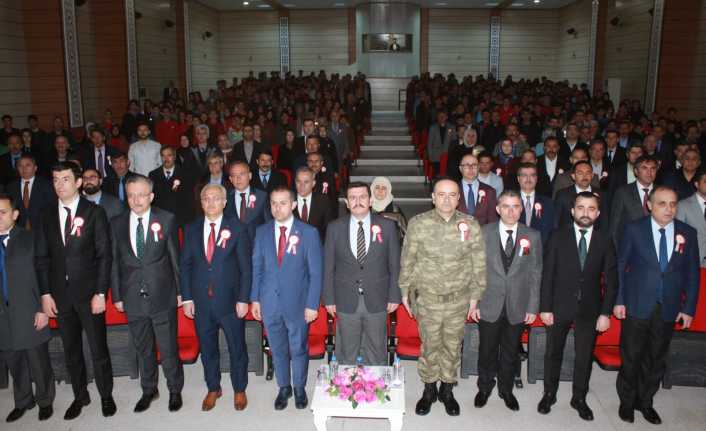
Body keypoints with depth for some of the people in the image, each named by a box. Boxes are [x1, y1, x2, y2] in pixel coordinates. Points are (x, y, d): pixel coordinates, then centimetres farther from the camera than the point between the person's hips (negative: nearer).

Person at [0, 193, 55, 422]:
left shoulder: (29, 239, -3)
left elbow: (41, 274, -5)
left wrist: (42, 309, -9)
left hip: (29, 313, -3)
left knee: (38, 360, 8)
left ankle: (45, 401, 26)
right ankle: (22, 401, 33)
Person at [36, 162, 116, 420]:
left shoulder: (95, 213, -4)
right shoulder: (47, 215, 6)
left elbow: (104, 256, -6)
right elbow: (43, 257, 7)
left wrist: (100, 293, -11)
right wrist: (45, 294, 0)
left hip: (89, 292, -3)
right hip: (60, 294, 3)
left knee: (98, 349, 4)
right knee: (71, 351, 13)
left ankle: (106, 395, 23)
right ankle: (80, 396, 30)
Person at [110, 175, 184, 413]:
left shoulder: (167, 220, -4)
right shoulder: (117, 224, 3)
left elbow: (175, 257, -1)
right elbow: (115, 262, 6)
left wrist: (180, 291, -1)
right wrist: (117, 295, 5)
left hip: (162, 296, -2)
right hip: (133, 298, 3)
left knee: (168, 348, 8)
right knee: (143, 349, 17)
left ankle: (175, 390, 28)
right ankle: (148, 390, 35)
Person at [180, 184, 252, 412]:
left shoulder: (237, 228, -6)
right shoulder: (191, 229, 3)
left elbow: (246, 267, -6)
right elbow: (185, 265, 5)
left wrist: (243, 299, -11)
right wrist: (187, 298, -1)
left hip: (230, 301, -2)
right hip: (200, 301, 3)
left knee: (237, 348, 11)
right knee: (207, 348, 16)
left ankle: (239, 390, 30)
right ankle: (213, 389, 36)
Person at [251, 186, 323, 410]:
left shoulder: (308, 233, -8)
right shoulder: (262, 232, 1)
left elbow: (315, 272, -7)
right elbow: (257, 267, 6)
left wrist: (312, 304, -10)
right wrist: (255, 299, 2)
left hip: (297, 303, -2)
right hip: (270, 302, 2)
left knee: (298, 349, 13)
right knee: (277, 349, 15)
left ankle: (300, 388, 34)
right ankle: (284, 388, 35)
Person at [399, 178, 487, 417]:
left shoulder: (471, 225, -5)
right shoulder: (417, 223, -8)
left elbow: (478, 263, 2)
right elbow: (407, 260, 0)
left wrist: (475, 295, 4)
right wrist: (405, 290, 3)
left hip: (459, 299, 1)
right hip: (427, 298, -1)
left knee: (452, 346, 15)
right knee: (429, 346, 11)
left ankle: (447, 390, 35)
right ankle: (429, 389, 32)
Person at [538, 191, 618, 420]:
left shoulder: (605, 240, -1)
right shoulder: (558, 237, -5)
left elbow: (611, 280, 0)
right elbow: (547, 274, -5)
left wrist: (606, 312, -5)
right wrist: (545, 307, -9)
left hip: (590, 309, 1)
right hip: (559, 306, -1)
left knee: (585, 356, 11)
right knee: (553, 353, 12)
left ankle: (579, 398, 30)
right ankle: (549, 394, 30)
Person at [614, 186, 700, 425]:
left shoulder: (688, 233, 0)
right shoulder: (634, 229, -6)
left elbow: (692, 274, 4)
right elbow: (619, 266, -3)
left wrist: (689, 307, 1)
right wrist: (618, 300, -7)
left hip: (668, 309, 3)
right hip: (636, 306, -2)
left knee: (656, 359, 14)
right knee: (631, 357, 9)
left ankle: (645, 401, 32)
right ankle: (627, 401, 28)